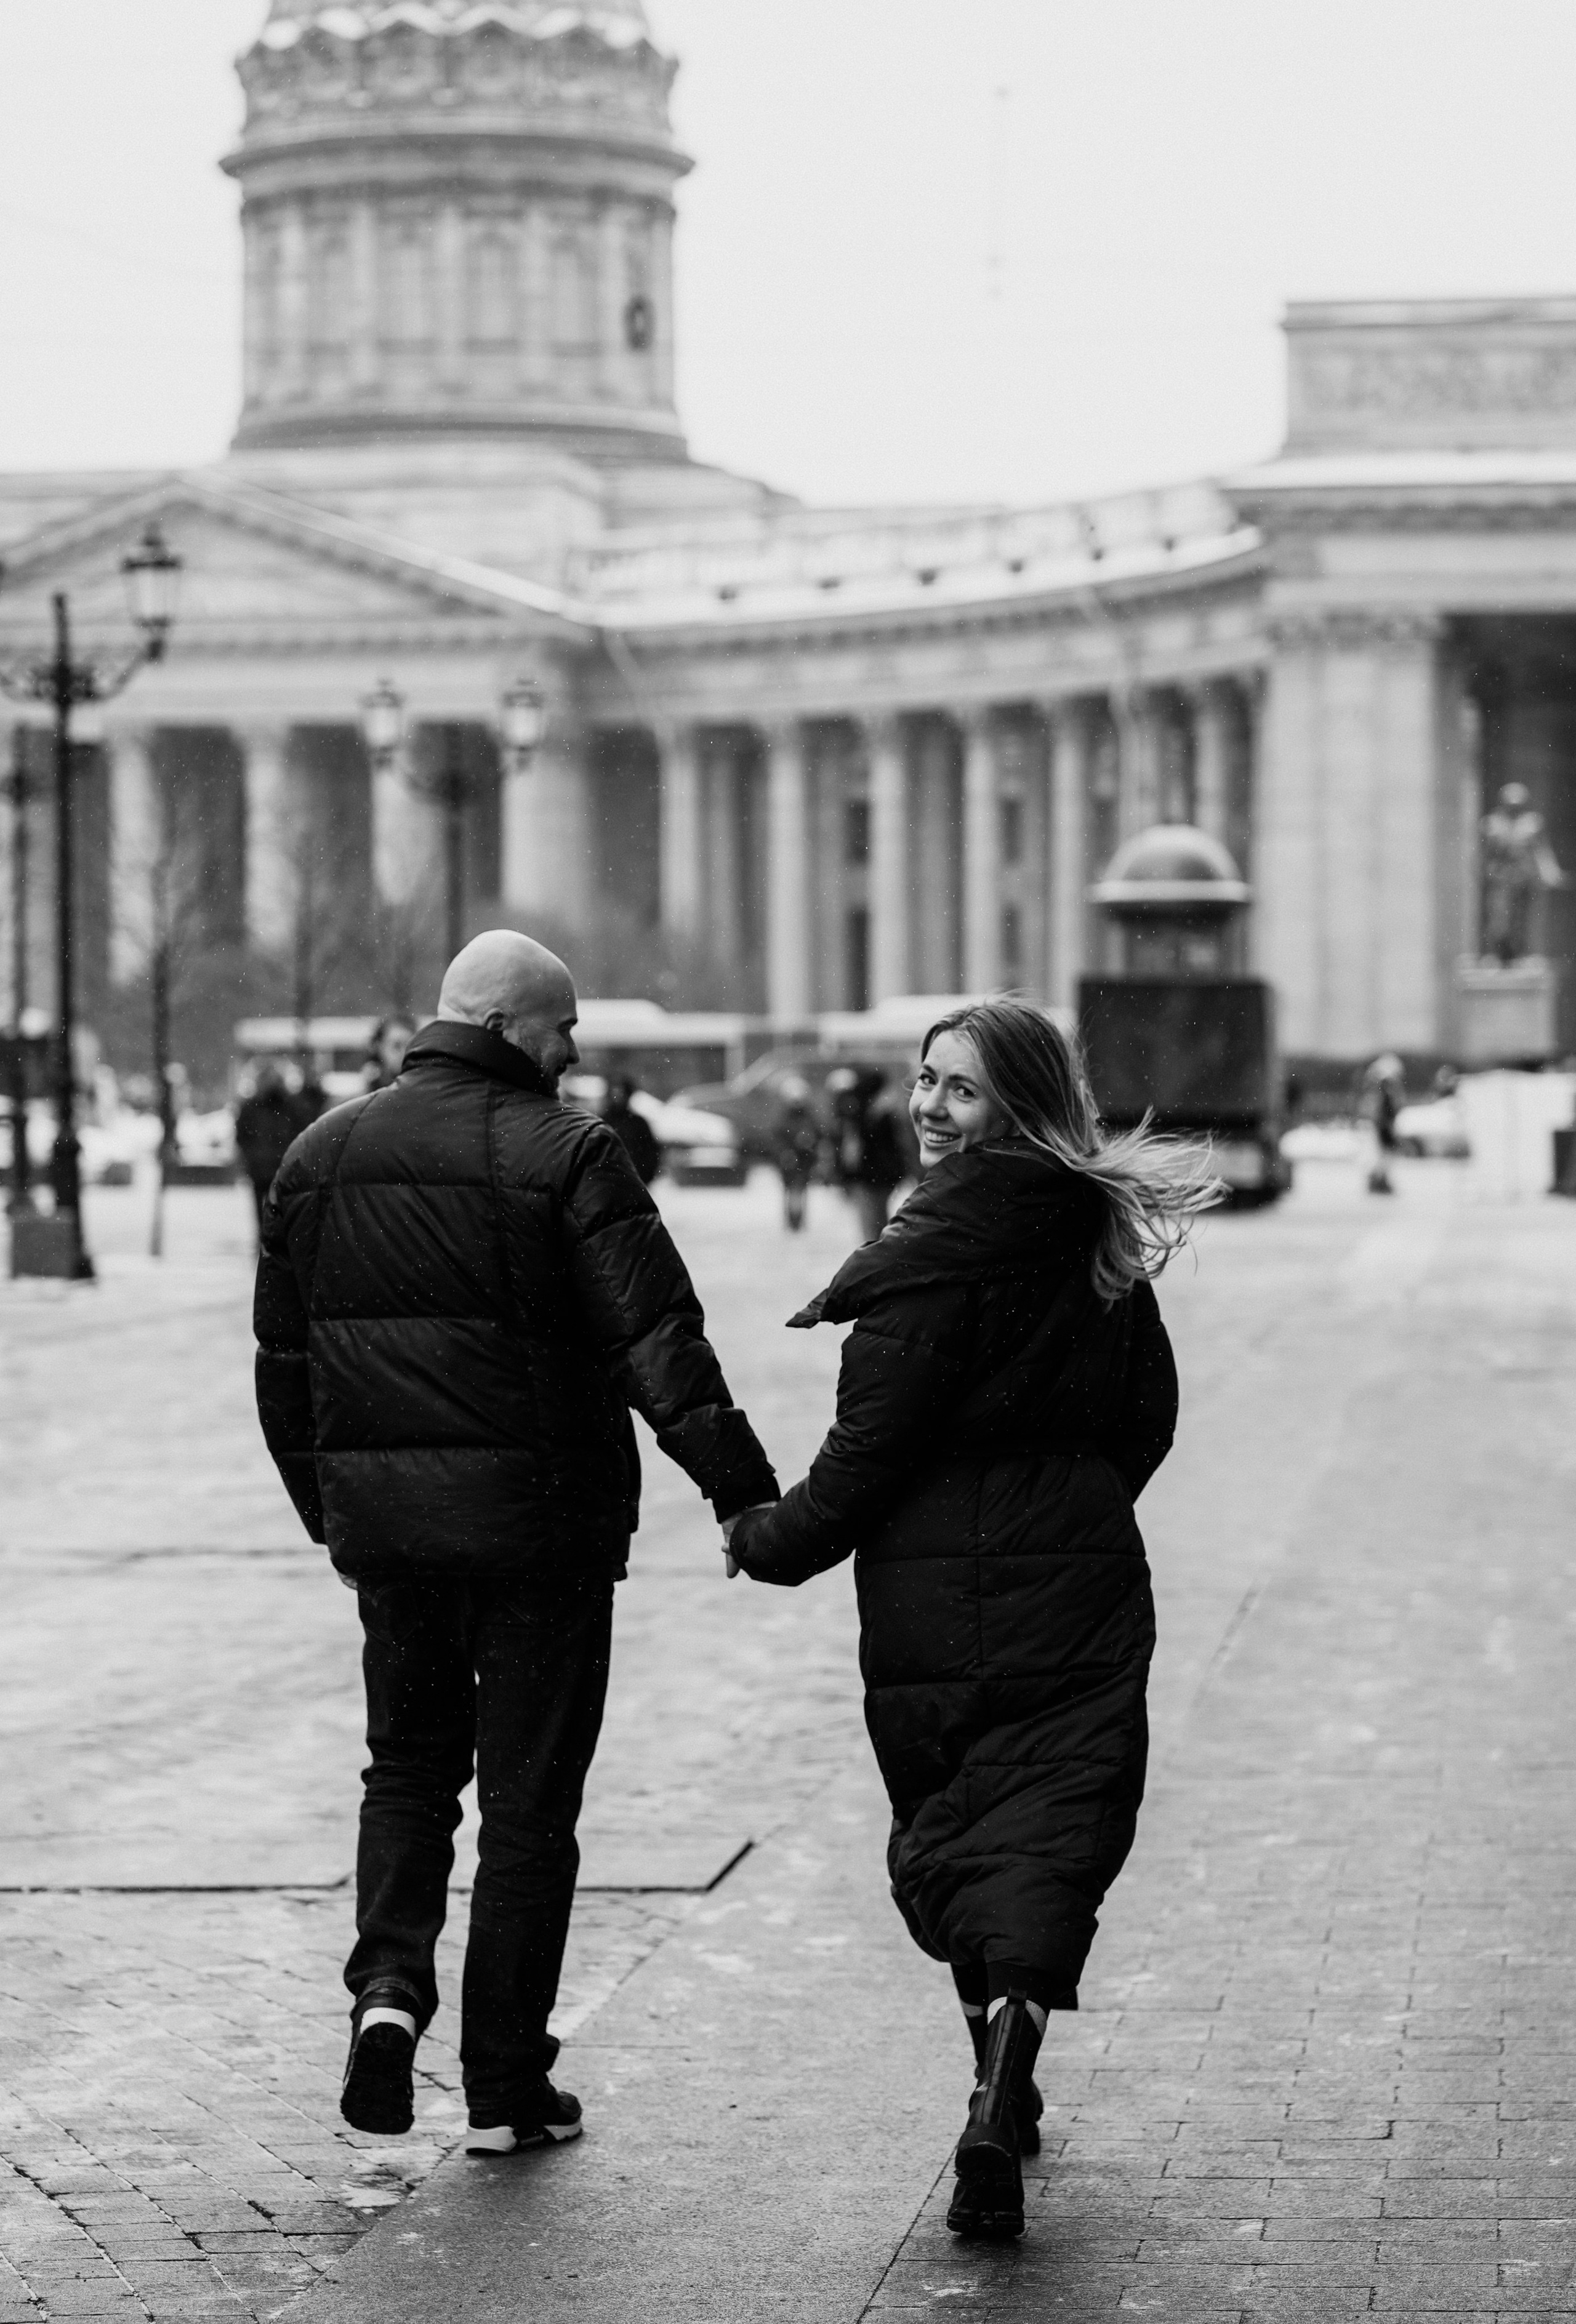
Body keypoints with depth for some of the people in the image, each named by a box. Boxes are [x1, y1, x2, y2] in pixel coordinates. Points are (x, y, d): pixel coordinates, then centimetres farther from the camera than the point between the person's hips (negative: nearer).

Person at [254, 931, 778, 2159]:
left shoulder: (323, 1154, 8)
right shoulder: (567, 1154, -10)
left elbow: (283, 1357, 14)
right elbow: (657, 1338, -17)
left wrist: (329, 1509, 23)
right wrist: (745, 1490, -17)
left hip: (384, 1522, 5)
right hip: (537, 1520, -4)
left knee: (409, 1766, 21)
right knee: (529, 1801, 5)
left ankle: (388, 1984, -2)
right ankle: (505, 2089, 9)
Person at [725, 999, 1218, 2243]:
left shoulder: (941, 1250, -14)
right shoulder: (1103, 1236, 6)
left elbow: (874, 1443, -13)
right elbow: (1148, 1419, 16)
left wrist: (773, 1541, 2)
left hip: (939, 1599, -4)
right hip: (1082, 1596, 4)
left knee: (950, 1839, 12)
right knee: (1049, 1842, -2)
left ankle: (1002, 2085, 19)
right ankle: (1004, 2086, -20)